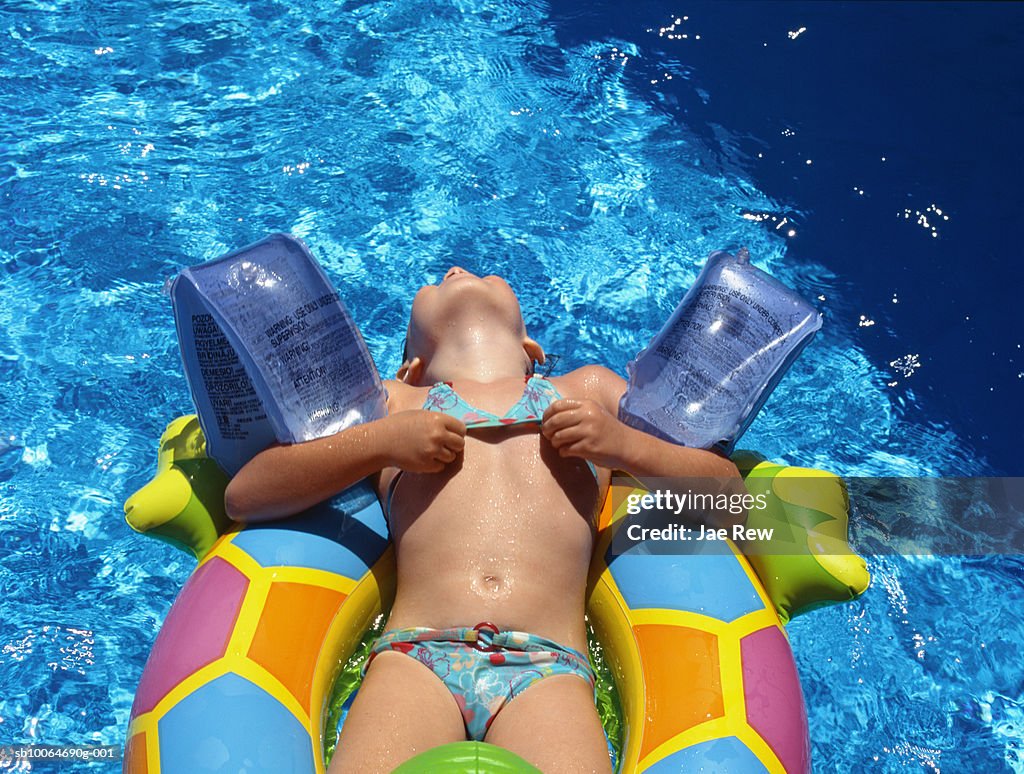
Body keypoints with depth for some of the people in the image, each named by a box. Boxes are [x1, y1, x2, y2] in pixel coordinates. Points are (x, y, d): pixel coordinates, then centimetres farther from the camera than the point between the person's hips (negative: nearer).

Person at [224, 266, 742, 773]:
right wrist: (379, 442, 3)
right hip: (416, 655, 1)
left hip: (547, 668, 0)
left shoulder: (589, 390, 28)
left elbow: (728, 490, 24)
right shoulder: (388, 401, 26)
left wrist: (625, 446, 5)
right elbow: (243, 496, 17)